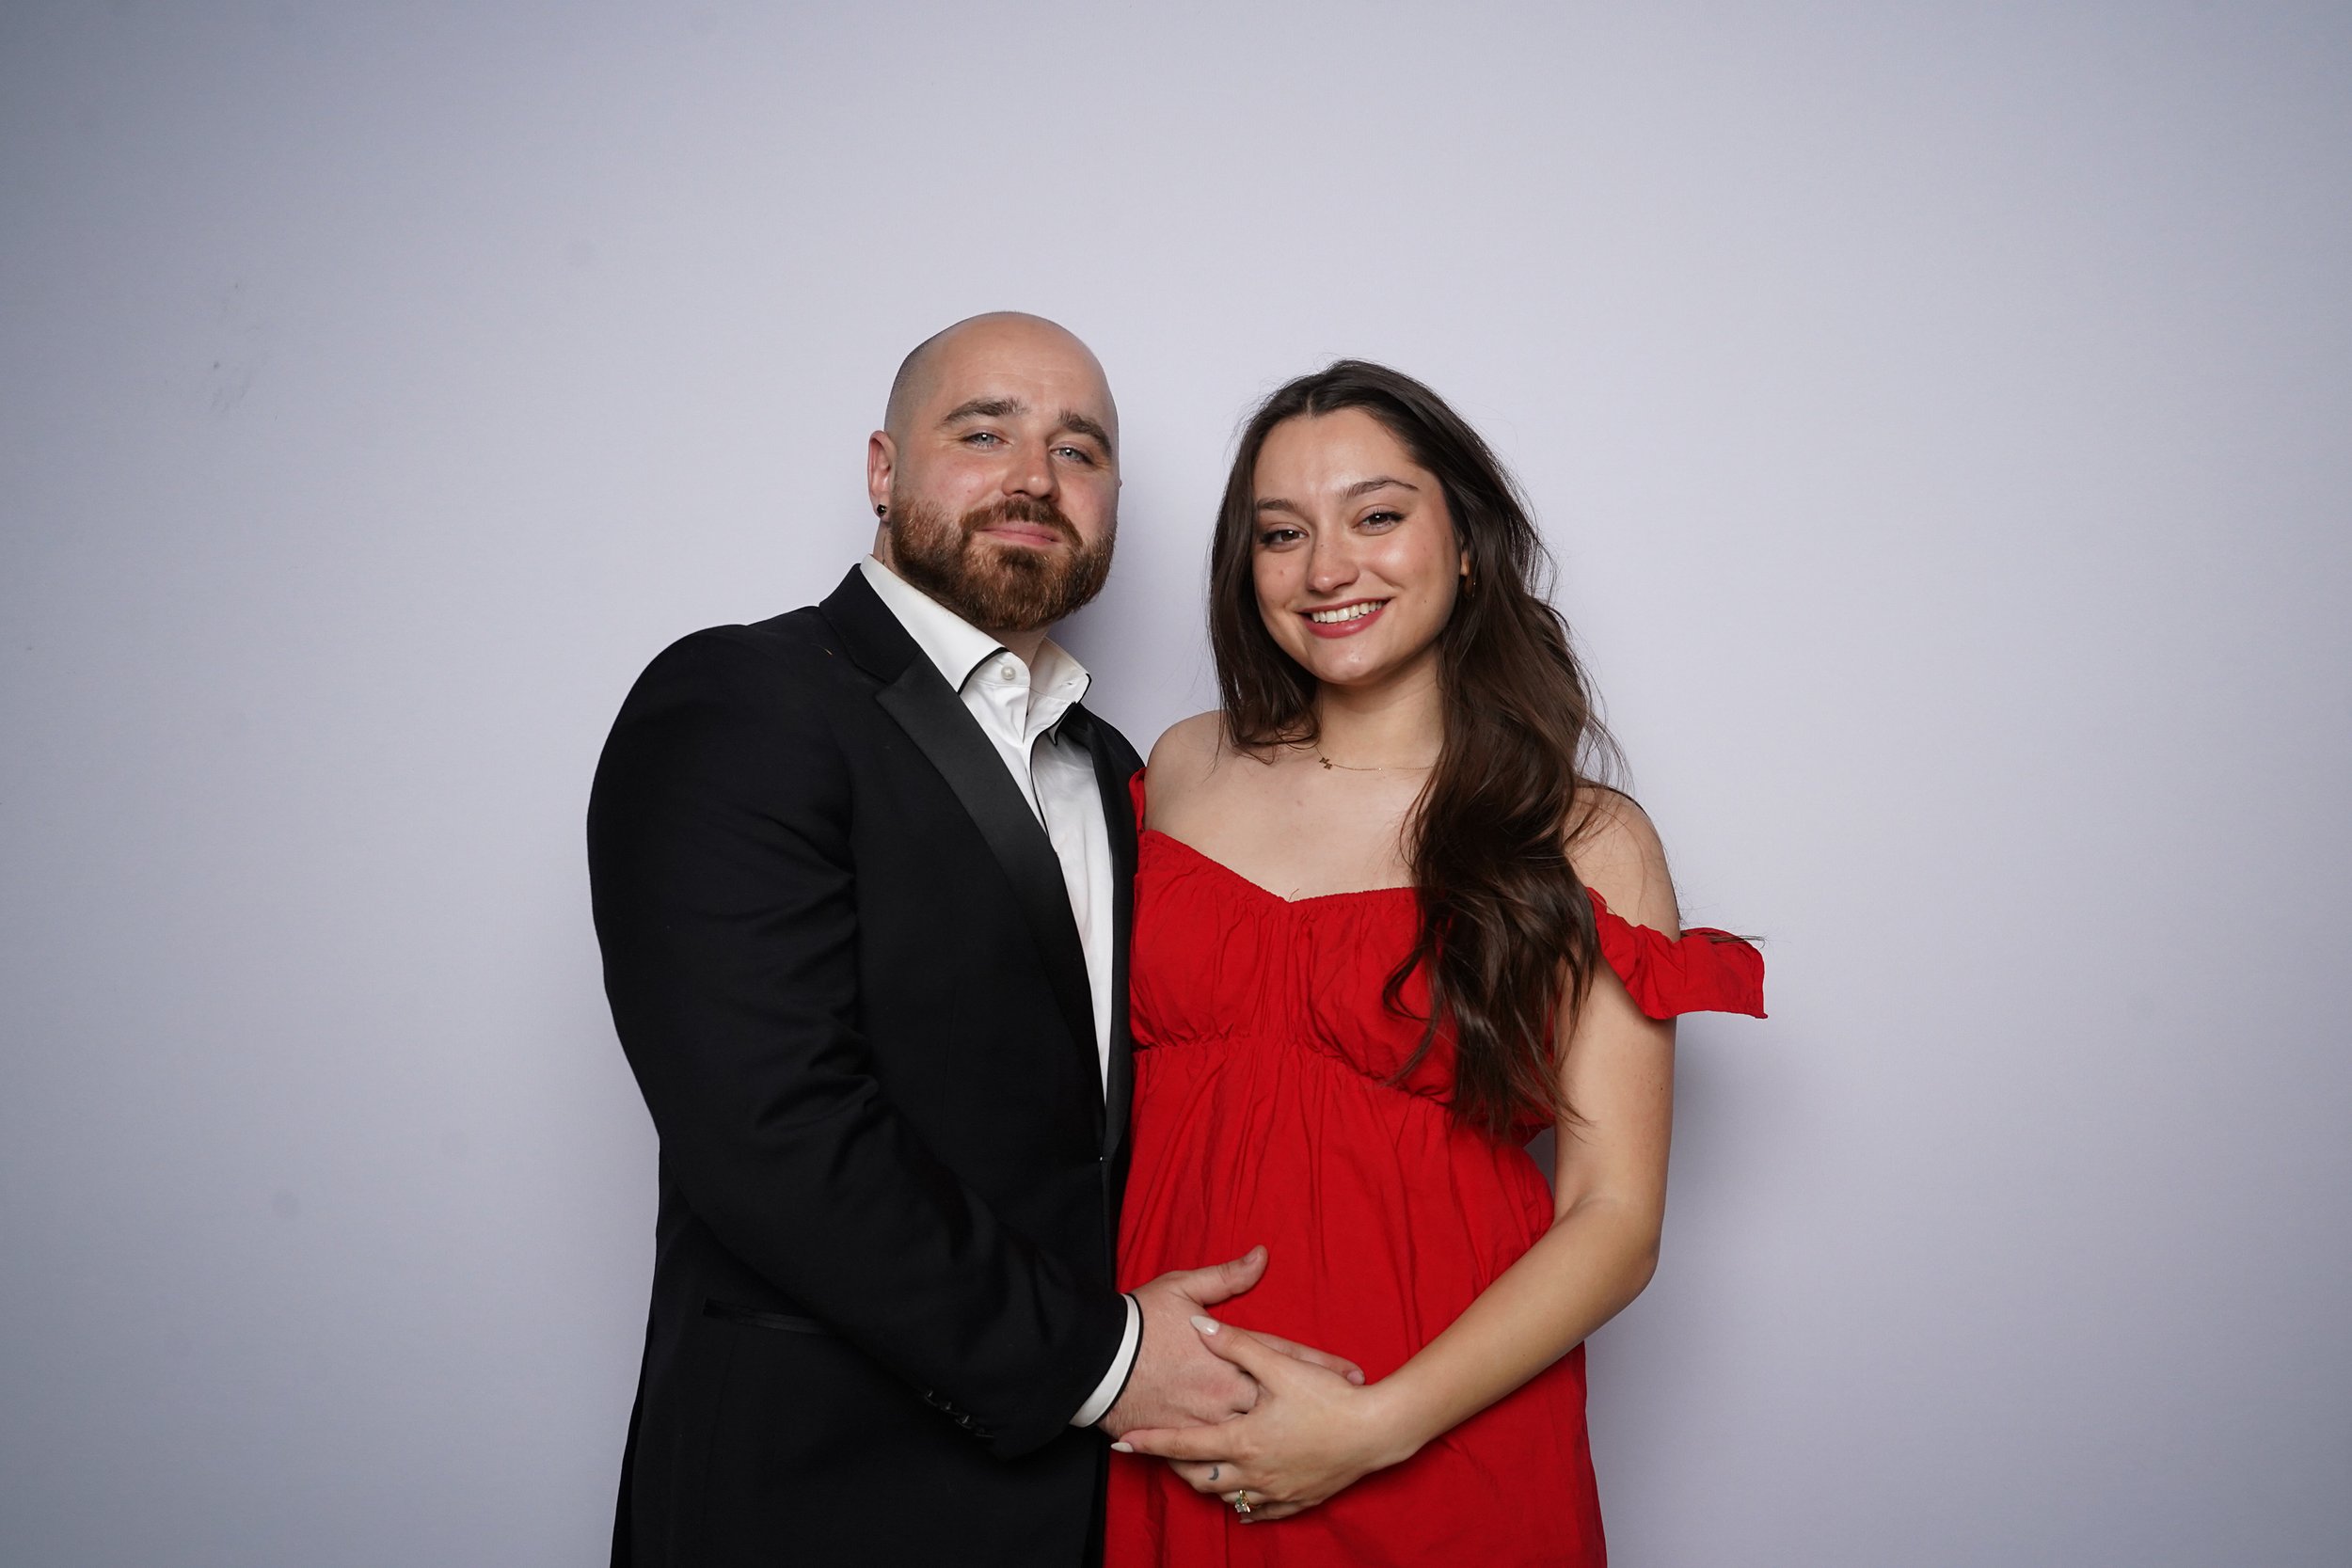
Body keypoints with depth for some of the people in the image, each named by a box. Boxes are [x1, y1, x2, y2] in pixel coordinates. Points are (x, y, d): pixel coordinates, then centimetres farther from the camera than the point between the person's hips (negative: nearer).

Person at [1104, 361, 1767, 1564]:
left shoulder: (1587, 843, -7)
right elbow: (1115, 1068, 6)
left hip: (1444, 1446, -2)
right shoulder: (1185, 770, 2)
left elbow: (1614, 1219, -9)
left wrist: (1380, 1425, -17)